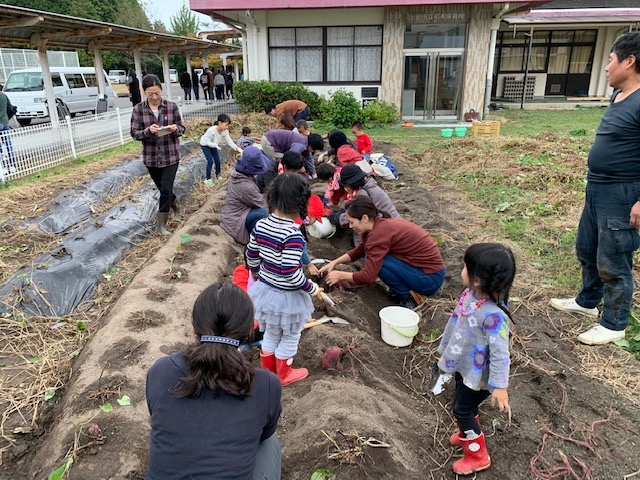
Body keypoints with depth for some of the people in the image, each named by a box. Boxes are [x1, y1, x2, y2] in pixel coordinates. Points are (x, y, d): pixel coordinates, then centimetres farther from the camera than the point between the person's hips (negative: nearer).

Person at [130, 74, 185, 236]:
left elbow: (182, 129, 1)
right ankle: (174, 203, 48)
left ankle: (161, 223, 8)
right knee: (162, 188, 16)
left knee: (166, 189, -5)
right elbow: (134, 133, -4)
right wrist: (148, 131, -23)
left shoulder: (172, 106, -5)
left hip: (170, 155, -2)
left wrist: (175, 129, -22)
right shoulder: (138, 109, -4)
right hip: (151, 157, 2)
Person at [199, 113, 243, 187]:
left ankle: (218, 176, 27)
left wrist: (237, 148, -35)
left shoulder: (225, 131, -25)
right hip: (205, 145, -5)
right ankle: (207, 179, 4)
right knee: (210, 161, -11)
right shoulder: (211, 130, -40)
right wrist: (215, 145, -50)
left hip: (213, 145, 5)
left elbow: (230, 142, -22)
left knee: (217, 161, 4)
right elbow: (207, 142, -31)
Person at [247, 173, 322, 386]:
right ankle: (283, 374, 40)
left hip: (265, 289, 7)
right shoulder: (293, 235, -29)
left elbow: (251, 256, 4)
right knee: (289, 337, 20)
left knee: (270, 335, 27)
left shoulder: (260, 225, -7)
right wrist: (311, 288, -15)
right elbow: (290, 272, -30)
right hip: (287, 296, -6)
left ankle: (267, 372, 46)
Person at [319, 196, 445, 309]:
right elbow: (359, 250, 18)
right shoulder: (380, 224, 2)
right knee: (373, 257, 5)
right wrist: (334, 262, 8)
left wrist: (340, 275, -10)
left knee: (376, 261, -19)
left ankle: (410, 296, -4)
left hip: (430, 278, -9)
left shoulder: (380, 232, -25)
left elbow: (367, 277, -25)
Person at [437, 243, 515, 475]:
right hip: (463, 366, 8)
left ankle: (477, 456, 33)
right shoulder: (469, 294, -11)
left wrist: (499, 386, -24)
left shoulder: (493, 315, -37)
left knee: (462, 410, 10)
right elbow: (455, 323, 5)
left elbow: (500, 353, -30)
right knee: (464, 406, 28)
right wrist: (444, 349, 17)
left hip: (477, 374, -8)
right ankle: (468, 435, 56)